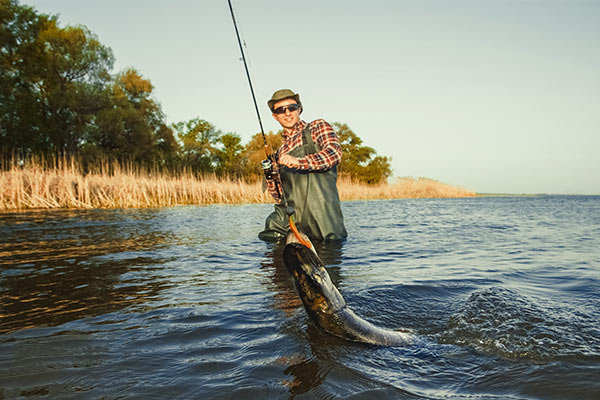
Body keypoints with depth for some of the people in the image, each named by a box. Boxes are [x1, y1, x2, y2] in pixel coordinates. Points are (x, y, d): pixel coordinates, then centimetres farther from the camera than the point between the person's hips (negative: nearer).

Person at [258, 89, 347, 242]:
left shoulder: (317, 127, 12)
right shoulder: (279, 153, 25)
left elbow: (334, 152, -9)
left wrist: (298, 161, -22)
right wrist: (271, 176, 1)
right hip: (288, 215, 4)